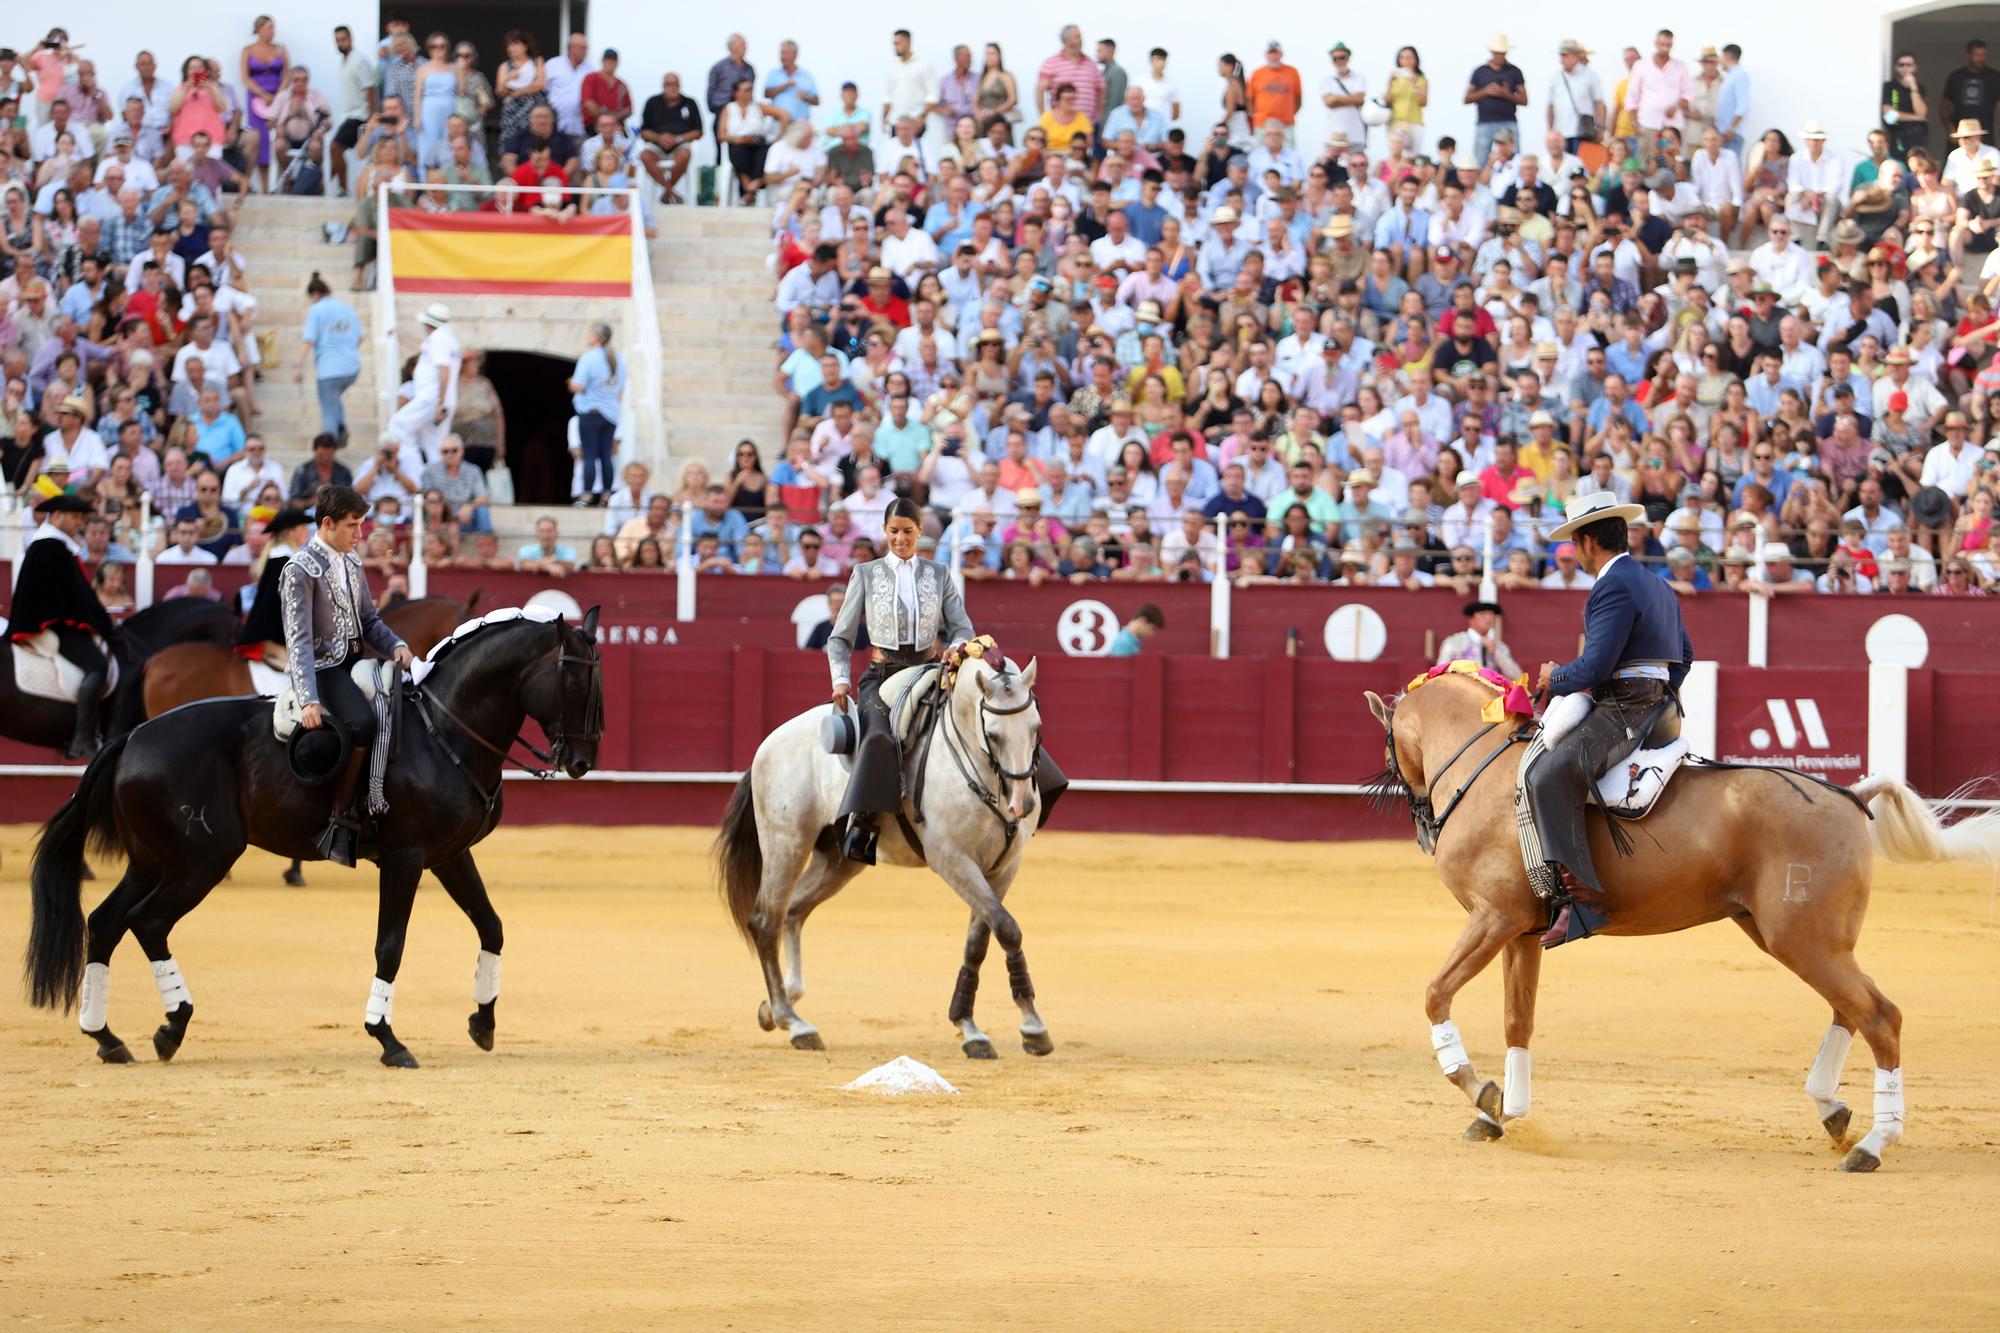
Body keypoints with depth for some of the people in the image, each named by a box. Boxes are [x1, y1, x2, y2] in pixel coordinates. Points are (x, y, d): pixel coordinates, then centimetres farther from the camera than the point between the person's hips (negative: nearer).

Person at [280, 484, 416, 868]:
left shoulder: (351, 562, 12)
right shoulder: (300, 570, -13)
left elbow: (368, 620, 19)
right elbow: (299, 640, -20)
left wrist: (396, 646, -4)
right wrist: (308, 701, -30)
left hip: (355, 660, 9)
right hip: (323, 667, -9)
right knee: (362, 723, -33)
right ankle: (339, 820, -26)